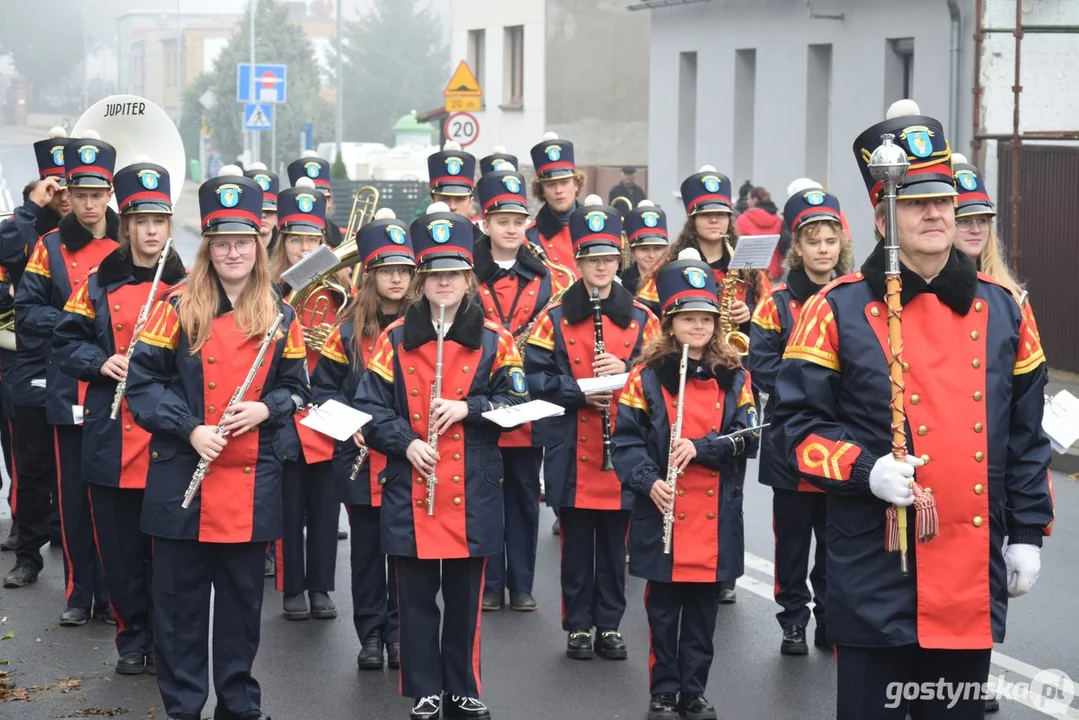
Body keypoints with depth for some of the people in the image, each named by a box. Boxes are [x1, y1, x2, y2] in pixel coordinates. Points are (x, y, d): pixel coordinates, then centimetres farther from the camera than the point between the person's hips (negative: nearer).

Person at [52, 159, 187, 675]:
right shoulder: (98, 284, 5)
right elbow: (66, 344, 8)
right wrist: (100, 363, -10)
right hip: (113, 440, 1)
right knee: (121, 549, 8)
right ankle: (133, 640, 22)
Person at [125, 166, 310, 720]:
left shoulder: (280, 316, 5)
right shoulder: (178, 308, -2)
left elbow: (296, 388, 12)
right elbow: (143, 381, -4)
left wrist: (266, 409, -9)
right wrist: (189, 428, -15)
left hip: (251, 483, 2)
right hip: (182, 480, -2)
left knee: (243, 597, 10)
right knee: (179, 599, 4)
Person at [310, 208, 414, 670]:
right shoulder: (349, 331, 2)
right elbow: (322, 386, 6)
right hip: (361, 458, 1)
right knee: (367, 546, 8)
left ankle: (399, 631, 15)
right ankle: (370, 634, 17)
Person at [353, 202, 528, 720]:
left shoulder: (493, 340, 2)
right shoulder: (394, 339, 3)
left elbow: (517, 402, 1)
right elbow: (371, 407, 2)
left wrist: (467, 408, -14)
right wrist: (405, 443, -13)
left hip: (473, 491, 0)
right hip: (410, 491, 0)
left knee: (464, 596, 8)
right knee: (416, 596, 6)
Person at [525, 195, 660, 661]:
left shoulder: (641, 319, 5)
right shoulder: (555, 318, 1)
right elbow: (536, 376, -3)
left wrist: (627, 371, -14)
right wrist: (578, 391, -17)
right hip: (572, 454, -1)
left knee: (614, 543, 8)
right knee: (577, 543, 6)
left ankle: (610, 625, 18)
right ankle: (578, 626, 16)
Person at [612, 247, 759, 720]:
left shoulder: (734, 377, 6)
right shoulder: (647, 376, -2)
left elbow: (747, 437, -2)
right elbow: (626, 439, -4)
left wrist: (700, 447, -17)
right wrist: (648, 481, -19)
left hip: (716, 517, 2)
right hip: (662, 514, -2)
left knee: (703, 609, 9)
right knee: (664, 609, 5)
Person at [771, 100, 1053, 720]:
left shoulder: (1002, 309, 7)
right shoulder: (839, 310, -4)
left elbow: (1027, 435, 12)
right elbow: (800, 421, -2)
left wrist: (1028, 533, 8)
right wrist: (865, 470, -18)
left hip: (974, 575, 3)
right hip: (875, 573, -3)